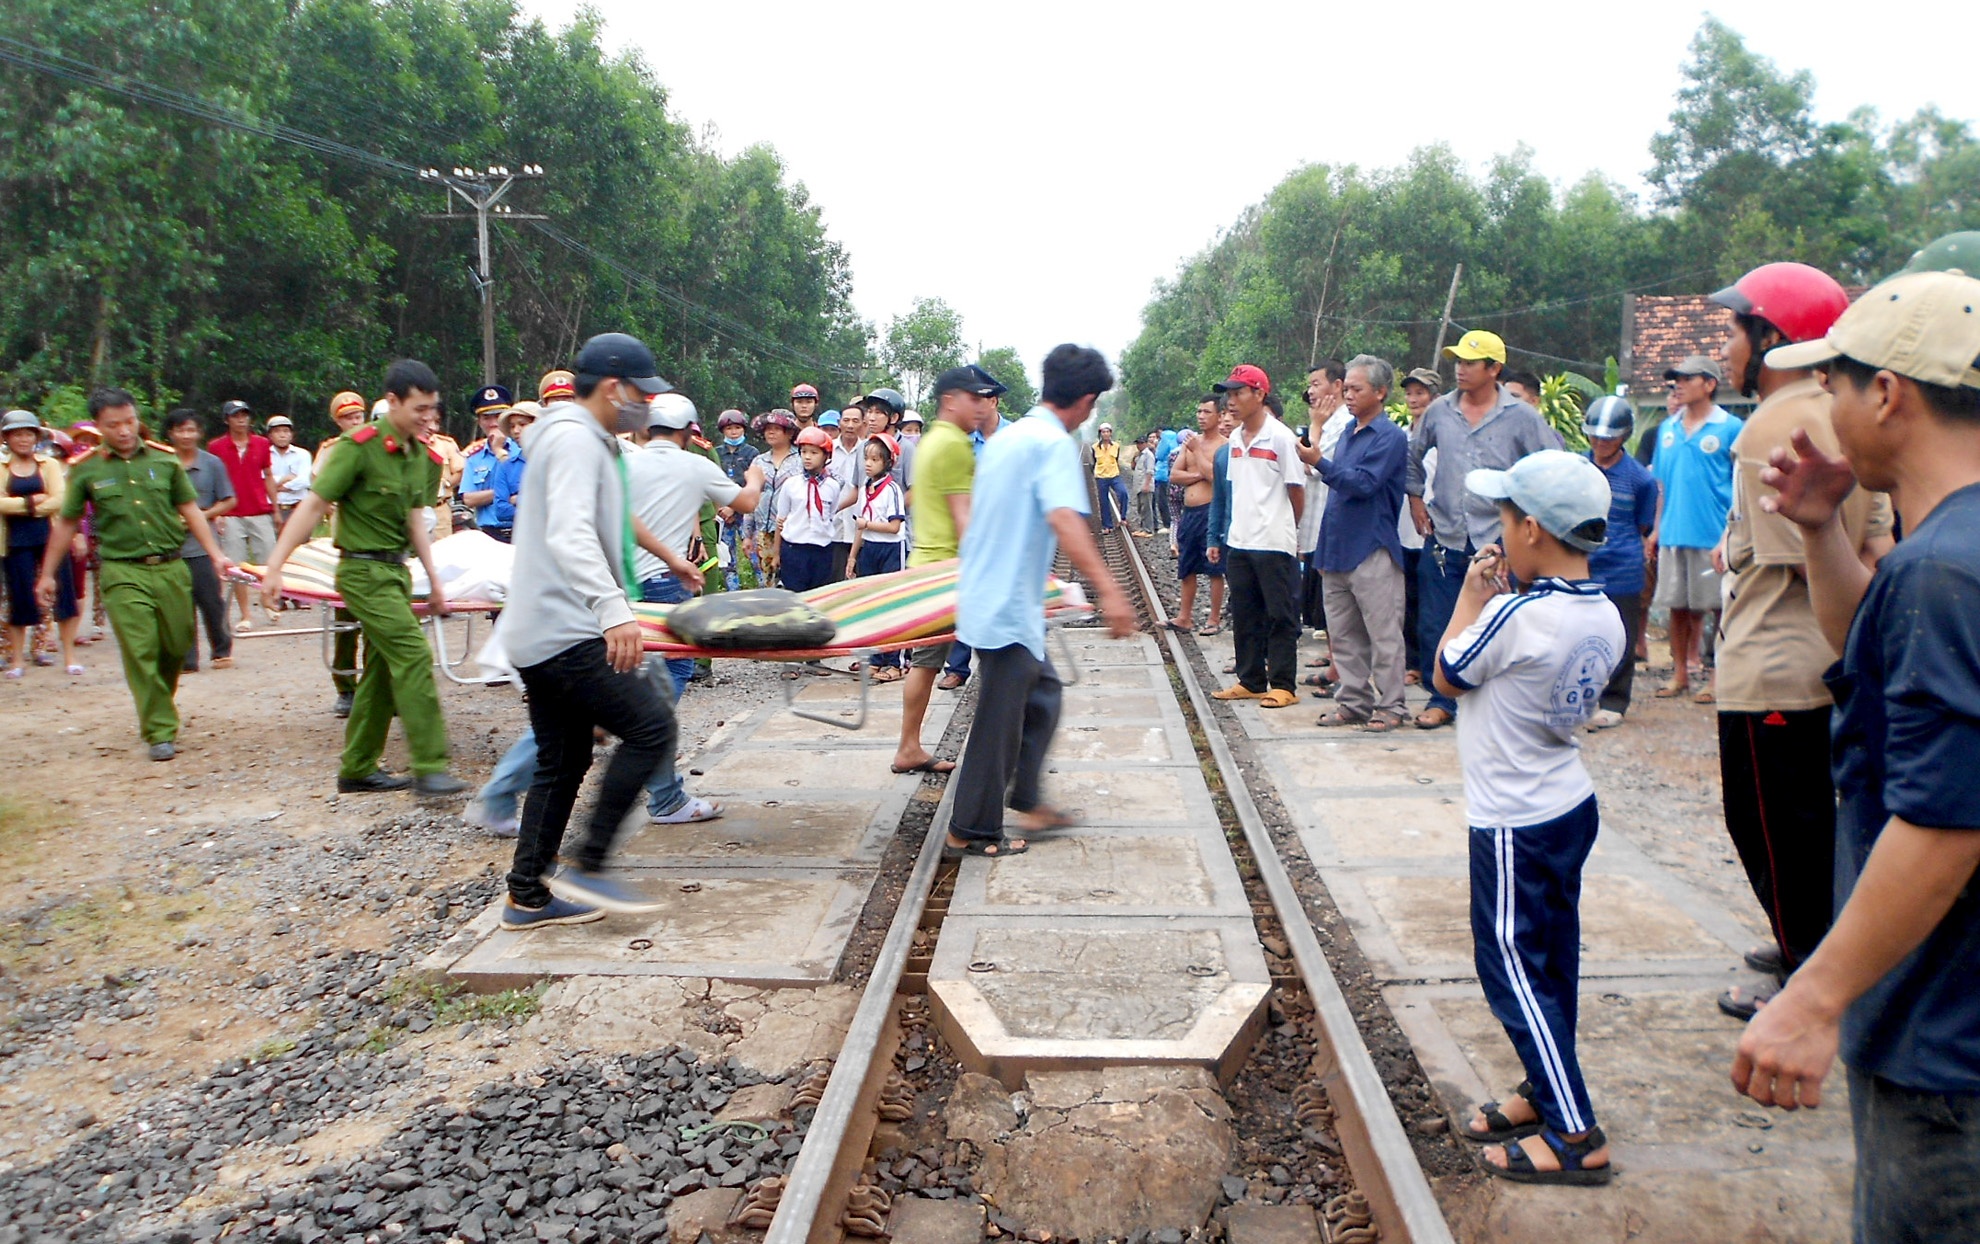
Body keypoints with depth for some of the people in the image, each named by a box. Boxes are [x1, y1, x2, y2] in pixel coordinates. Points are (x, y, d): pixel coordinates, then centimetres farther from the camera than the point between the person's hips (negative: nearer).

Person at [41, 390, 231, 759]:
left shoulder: (164, 460, 5)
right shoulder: (86, 471, 2)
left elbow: (190, 510, 11)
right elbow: (66, 523, 11)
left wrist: (216, 555, 4)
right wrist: (47, 574, 15)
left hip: (171, 568, 2)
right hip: (123, 574, -2)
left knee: (178, 646, 8)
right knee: (141, 653, -6)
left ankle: (160, 705, 35)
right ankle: (160, 732, 0)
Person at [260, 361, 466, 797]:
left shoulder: (423, 456, 8)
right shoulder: (360, 447, -14)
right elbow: (314, 504, -14)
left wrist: (434, 579, 17)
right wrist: (274, 567, -18)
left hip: (395, 569, 8)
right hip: (364, 570, -8)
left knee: (383, 670, 11)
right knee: (413, 655, -15)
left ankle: (358, 769, 22)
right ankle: (429, 768, -12)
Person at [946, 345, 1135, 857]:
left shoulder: (1005, 438, 12)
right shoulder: (1055, 443, -16)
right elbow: (1064, 519, -32)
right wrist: (1108, 589, -39)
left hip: (986, 595, 9)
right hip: (1009, 607, -9)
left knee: (1042, 690, 21)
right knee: (1000, 718, 1)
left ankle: (1026, 801, 26)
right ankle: (971, 831, 11)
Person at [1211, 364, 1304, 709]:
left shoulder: (1280, 437, -11)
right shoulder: (1235, 438, 11)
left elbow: (1297, 490, -6)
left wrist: (1285, 526, 5)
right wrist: (1238, 525, 12)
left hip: (1274, 542, -7)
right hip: (1240, 541, 7)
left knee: (1280, 616, 0)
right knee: (1244, 615, 12)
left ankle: (1283, 685, 6)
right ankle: (1250, 681, 21)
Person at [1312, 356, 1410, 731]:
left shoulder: (1390, 436, -8)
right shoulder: (1348, 433, 16)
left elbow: (1363, 483, -19)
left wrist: (1320, 462, -23)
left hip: (1372, 550, -8)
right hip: (1337, 549, 8)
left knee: (1384, 634, -2)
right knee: (1343, 635, 11)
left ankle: (1389, 706, 4)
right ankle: (1354, 702, 19)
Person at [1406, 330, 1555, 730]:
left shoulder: (1522, 417, -4)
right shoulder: (1439, 411, 4)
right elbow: (1412, 454, 21)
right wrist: (1416, 498, 15)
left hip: (1498, 542, -3)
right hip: (1444, 539, 3)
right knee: (1436, 628, 6)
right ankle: (1442, 701, 19)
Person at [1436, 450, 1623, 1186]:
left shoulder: (1515, 617, -25)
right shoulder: (1604, 617, 0)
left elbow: (1447, 677, -10)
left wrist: (1473, 594, -2)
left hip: (1515, 824, -9)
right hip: (1571, 806, 9)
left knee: (1512, 967, 0)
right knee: (1550, 960, 18)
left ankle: (1574, 1135, 3)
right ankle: (1545, 1093, 32)